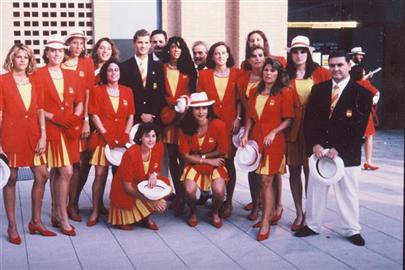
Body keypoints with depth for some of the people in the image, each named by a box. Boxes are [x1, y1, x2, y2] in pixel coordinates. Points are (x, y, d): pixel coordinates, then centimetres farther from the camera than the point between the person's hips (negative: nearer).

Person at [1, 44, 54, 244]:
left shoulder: (34, 81, 10)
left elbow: (40, 110, 9)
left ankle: (35, 222, 18)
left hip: (32, 135, 5)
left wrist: (43, 136, 0)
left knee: (42, 176, 3)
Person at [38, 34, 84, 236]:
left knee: (57, 172, 12)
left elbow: (80, 102, 12)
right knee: (67, 172, -10)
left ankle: (55, 212, 23)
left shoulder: (71, 75, 13)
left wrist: (74, 118, -5)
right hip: (51, 129, -5)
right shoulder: (39, 75, -3)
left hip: (69, 130, 5)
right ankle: (63, 218, -1)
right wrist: (54, 117, -16)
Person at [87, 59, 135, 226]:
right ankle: (95, 211, 2)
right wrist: (106, 135, -11)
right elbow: (94, 115, -3)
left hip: (122, 140, 2)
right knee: (100, 174, -6)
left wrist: (125, 135, -5)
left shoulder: (127, 92, 11)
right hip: (102, 138, -2)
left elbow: (131, 116, 8)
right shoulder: (97, 91, 3)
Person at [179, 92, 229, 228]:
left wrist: (201, 156, -8)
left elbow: (222, 151, -9)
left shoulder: (218, 124, -17)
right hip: (194, 165, 1)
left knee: (219, 190, -26)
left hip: (215, 164, -1)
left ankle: (215, 213, 10)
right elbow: (186, 156, -7)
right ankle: (193, 212, 10)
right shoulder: (186, 127, -12)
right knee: (189, 190, -25)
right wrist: (208, 160, -13)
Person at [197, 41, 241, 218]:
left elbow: (240, 99, 7)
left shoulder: (236, 73, 7)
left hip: (230, 122, -1)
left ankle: (228, 201, 9)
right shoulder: (204, 74, 8)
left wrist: (238, 118, -3)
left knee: (229, 161, 0)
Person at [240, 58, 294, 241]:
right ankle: (270, 213, 24)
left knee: (266, 180, -7)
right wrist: (245, 134, 3)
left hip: (274, 141, -5)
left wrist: (273, 133, -17)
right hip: (256, 139, 5)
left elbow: (288, 119, -6)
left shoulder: (284, 92, -3)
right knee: (263, 179, 10)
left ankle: (265, 222, -1)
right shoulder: (256, 93, 13)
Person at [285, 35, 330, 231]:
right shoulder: (286, 75, 5)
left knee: (310, 171, 1)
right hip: (293, 128, 2)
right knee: (294, 171, 7)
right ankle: (299, 213, 19)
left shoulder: (320, 73, 1)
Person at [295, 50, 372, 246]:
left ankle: (352, 230, 22)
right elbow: (309, 120, 2)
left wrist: (338, 149, -15)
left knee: (348, 192, 7)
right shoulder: (318, 89, 6)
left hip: (346, 153, -3)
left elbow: (358, 127, -9)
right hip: (319, 150, 3)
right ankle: (312, 225, 26)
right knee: (315, 190, 11)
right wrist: (314, 144, -11)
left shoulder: (362, 93, -4)